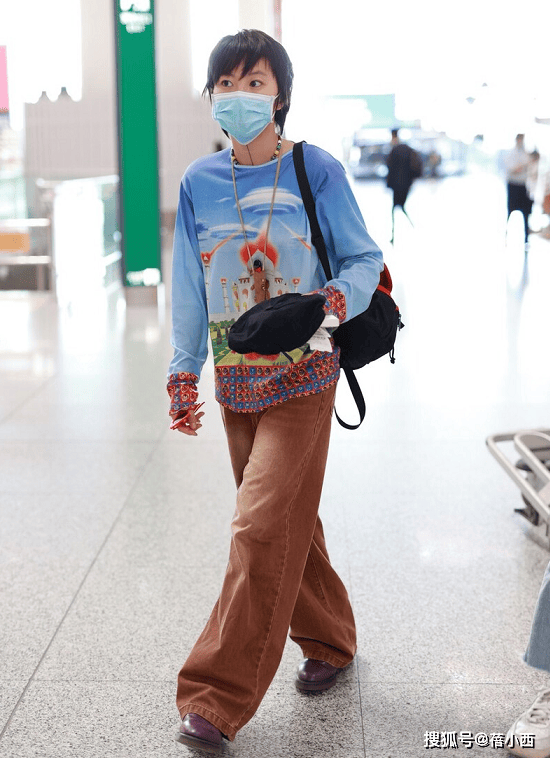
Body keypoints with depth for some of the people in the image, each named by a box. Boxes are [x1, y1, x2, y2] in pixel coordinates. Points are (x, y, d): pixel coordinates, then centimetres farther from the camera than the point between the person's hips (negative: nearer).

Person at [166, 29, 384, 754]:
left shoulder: (316, 171, -6)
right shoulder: (198, 182, 5)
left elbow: (365, 259, -1)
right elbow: (189, 287, 11)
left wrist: (338, 301, -22)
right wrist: (183, 373, 8)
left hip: (301, 375, -4)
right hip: (236, 380, 5)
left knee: (264, 526, -10)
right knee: (288, 520, 14)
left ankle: (217, 696, -3)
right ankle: (329, 641, 35)